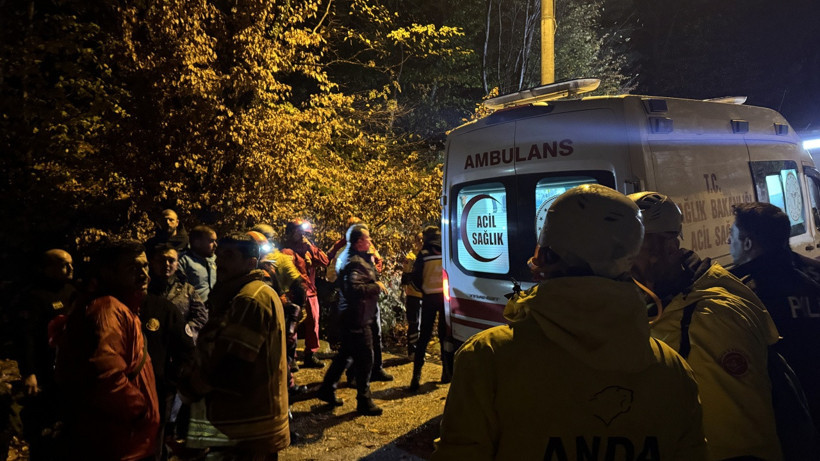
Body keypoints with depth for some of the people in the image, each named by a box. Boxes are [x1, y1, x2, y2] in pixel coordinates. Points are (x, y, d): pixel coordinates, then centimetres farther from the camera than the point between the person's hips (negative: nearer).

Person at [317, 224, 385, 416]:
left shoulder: (347, 257, 13)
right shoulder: (355, 262, -22)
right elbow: (355, 288, -33)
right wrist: (376, 286, -22)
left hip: (349, 315, 11)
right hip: (357, 318, -11)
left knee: (345, 354, 21)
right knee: (365, 358, -1)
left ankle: (327, 390, 32)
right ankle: (363, 401, 10)